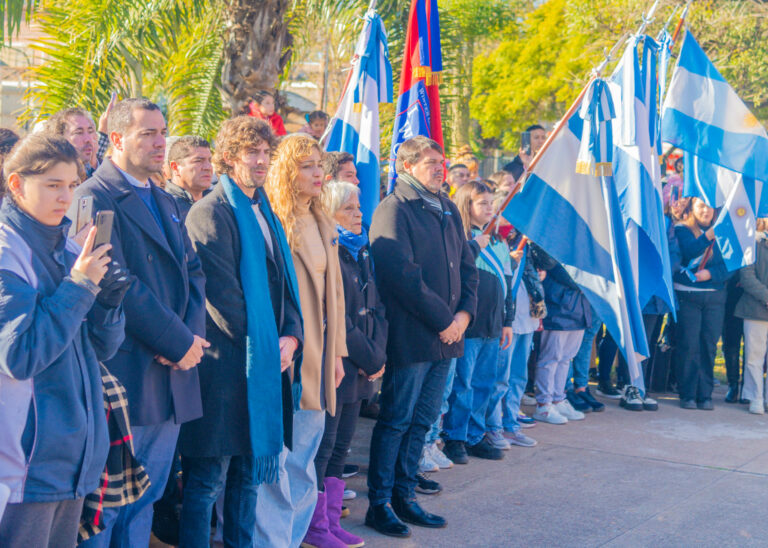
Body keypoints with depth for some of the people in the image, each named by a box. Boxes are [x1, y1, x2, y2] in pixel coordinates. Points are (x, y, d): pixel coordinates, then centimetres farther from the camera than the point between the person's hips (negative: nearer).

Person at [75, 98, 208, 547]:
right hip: (126, 374, -8)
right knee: (106, 502, 0)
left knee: (145, 499, 15)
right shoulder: (95, 200, -10)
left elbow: (193, 272, 14)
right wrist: (180, 342, -15)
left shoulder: (167, 203, 18)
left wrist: (193, 334, -4)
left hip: (172, 374, 8)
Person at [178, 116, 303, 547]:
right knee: (209, 478, -2)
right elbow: (221, 292, -14)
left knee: (250, 473, 14)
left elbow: (285, 281, 16)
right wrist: (262, 344, -11)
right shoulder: (211, 213, -8)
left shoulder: (266, 213, 18)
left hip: (269, 362, 8)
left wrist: (291, 335, 0)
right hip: (226, 362, -8)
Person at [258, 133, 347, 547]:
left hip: (317, 356, 8)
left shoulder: (323, 226, 17)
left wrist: (337, 352, 15)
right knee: (277, 458, -5)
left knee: (304, 460, 14)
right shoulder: (273, 222, -9)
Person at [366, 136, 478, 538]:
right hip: (411, 335, -8)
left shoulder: (448, 210, 16)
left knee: (422, 420, 13)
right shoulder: (394, 209, -10)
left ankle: (404, 497, 23)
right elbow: (403, 274, -18)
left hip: (447, 335, 8)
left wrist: (465, 311, -1)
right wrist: (442, 319, -15)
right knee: (396, 420, -1)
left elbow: (467, 265, 16)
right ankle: (379, 504, 8)